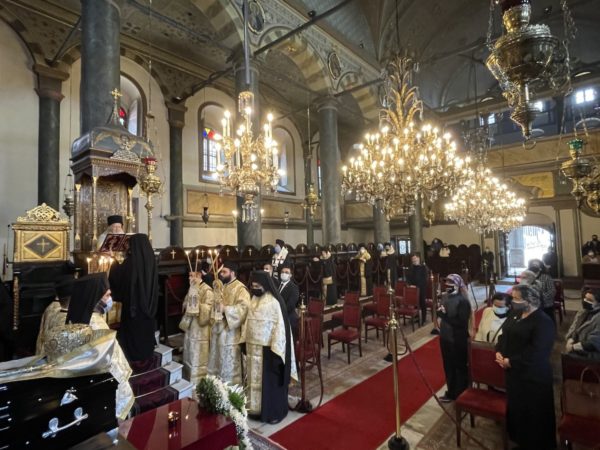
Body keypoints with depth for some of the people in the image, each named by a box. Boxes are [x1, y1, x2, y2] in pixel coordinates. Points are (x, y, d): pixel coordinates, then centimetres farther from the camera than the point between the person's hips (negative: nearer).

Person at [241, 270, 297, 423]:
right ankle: (256, 408, 33)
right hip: (252, 347, 7)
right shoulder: (253, 300, 6)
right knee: (254, 379, 17)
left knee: (269, 380, 6)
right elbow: (248, 322, 13)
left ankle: (273, 412, 23)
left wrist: (275, 350, -19)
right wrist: (244, 342, 11)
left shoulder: (274, 302, -16)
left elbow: (280, 327, -17)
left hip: (267, 348, -7)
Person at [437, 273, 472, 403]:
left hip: (458, 340, -7)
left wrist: (444, 315, -27)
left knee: (459, 368, 9)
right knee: (448, 367, 19)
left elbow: (462, 323, -23)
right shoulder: (445, 296, 4)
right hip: (445, 337, 7)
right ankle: (451, 392, 35)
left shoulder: (463, 301, -18)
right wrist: (439, 312, -4)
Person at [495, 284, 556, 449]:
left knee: (532, 413, 10)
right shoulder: (515, 313, 5)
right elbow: (505, 334, 10)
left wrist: (511, 361, -21)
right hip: (514, 371, 8)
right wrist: (499, 351, -6)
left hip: (533, 377, -7)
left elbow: (536, 352, -24)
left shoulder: (543, 322, -19)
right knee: (516, 408, 21)